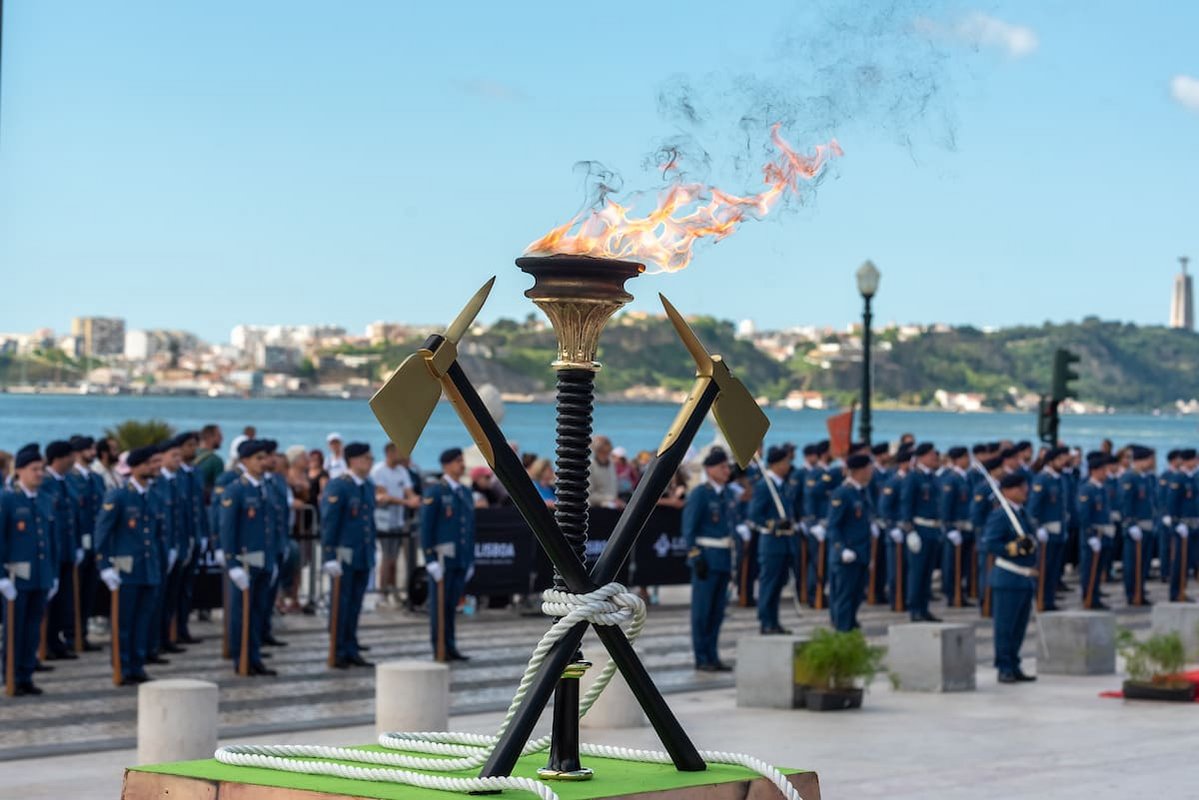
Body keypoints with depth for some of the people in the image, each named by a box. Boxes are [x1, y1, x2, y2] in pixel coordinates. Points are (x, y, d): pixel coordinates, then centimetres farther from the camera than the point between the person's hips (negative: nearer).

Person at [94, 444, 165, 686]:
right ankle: (123, 670, 7)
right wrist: (105, 566, -14)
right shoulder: (117, 496, -5)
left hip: (150, 572, 6)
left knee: (144, 621, 7)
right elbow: (102, 533, -8)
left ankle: (138, 667, 15)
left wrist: (159, 566, 15)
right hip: (126, 571, -6)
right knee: (124, 621, 0)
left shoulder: (153, 499, 13)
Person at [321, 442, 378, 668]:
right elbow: (328, 523, -13)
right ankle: (338, 652, 7)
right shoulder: (338, 486, -10)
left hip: (364, 557, 7)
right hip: (344, 556, -7)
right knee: (341, 605, 0)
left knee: (355, 607, 10)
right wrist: (330, 557, -16)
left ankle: (351, 651, 17)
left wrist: (372, 553, 15)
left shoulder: (369, 486, 13)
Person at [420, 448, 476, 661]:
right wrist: (430, 560, -15)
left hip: (461, 560, 6)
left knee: (452, 604, 9)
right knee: (440, 604, -1)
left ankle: (450, 647, 13)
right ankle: (440, 651, 3)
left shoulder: (465, 492, 16)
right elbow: (426, 528, -10)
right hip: (442, 558, -6)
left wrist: (471, 559, 16)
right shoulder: (434, 492, -6)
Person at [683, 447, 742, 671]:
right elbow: (689, 528, -12)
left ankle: (713, 656, 17)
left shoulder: (729, 494, 12)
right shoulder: (699, 494, -10)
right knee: (702, 610, -2)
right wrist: (696, 557, -16)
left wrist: (741, 528, -1)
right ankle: (701, 659, 4)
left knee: (718, 610, 11)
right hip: (706, 557, -7)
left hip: (724, 558, 7)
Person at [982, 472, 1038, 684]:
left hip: (1026, 579, 9)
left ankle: (1014, 667, 19)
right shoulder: (1000, 515, -13)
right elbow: (989, 545, -19)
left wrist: (1031, 544, 8)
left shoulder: (1022, 513, 15)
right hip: (1008, 579, -9)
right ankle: (1004, 669, 2)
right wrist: (1017, 547, -23)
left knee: (1019, 627, 12)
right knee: (1005, 627, -2)